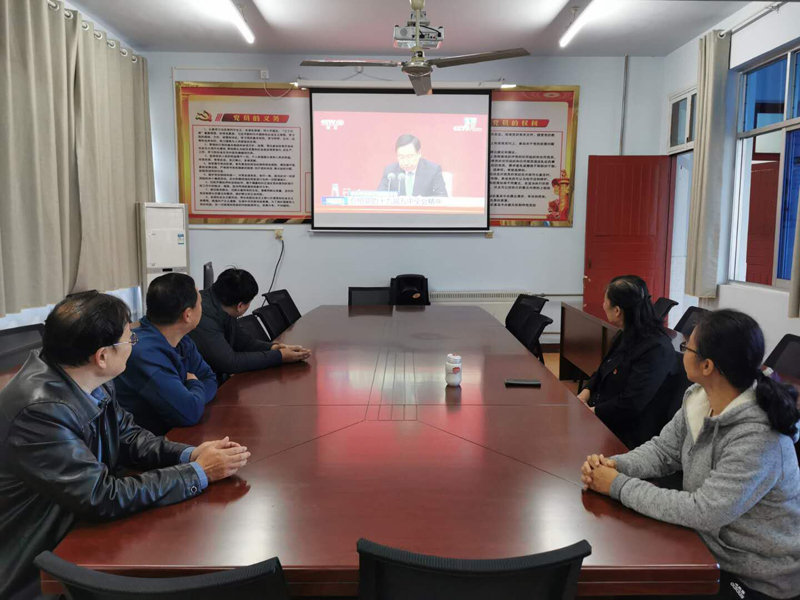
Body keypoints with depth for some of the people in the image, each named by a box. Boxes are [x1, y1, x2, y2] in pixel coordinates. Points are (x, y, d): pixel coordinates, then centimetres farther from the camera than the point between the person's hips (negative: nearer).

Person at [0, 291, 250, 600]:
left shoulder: (91, 381, -7)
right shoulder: (39, 410, -31)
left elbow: (127, 436, 6)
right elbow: (103, 497, -28)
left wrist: (190, 454, -11)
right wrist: (199, 473, -22)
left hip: (82, 523, 7)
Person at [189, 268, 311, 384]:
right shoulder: (203, 316, -26)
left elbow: (243, 340, 9)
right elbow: (229, 362, -24)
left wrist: (272, 347, -9)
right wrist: (279, 356, -19)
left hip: (219, 378, 7)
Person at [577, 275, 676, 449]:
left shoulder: (656, 349, -22)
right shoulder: (626, 336, 6)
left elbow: (630, 405, -25)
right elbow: (603, 372, 18)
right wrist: (586, 393, 1)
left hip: (628, 433, -8)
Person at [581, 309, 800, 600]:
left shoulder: (758, 438, -32)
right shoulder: (699, 400, -7)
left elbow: (703, 512, -33)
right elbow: (662, 450, 2)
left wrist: (619, 486, -27)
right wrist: (614, 465, -18)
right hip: (715, 548, 6)